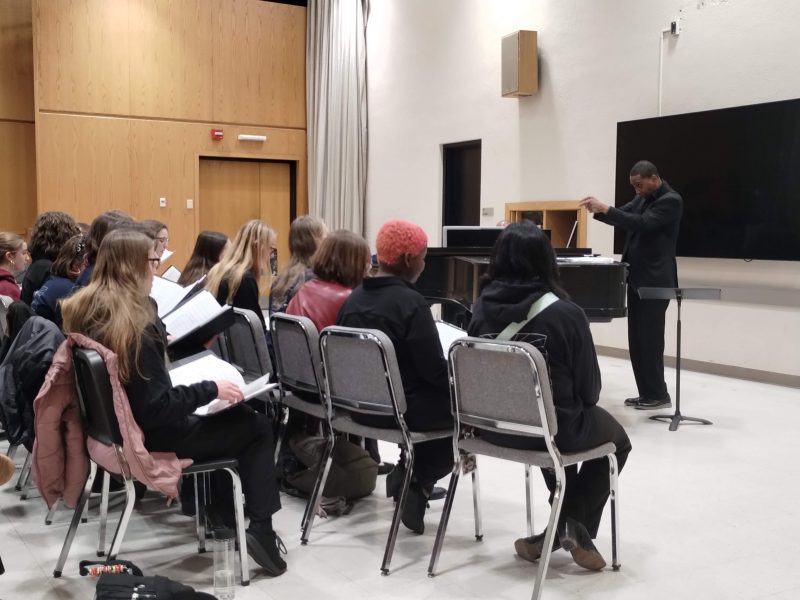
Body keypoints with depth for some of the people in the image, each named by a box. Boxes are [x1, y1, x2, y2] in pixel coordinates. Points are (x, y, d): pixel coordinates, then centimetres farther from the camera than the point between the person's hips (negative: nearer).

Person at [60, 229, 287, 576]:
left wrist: (158, 346, 17)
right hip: (148, 436, -9)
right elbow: (157, 408, -30)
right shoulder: (133, 326, -28)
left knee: (235, 415, 24)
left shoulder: (84, 309, -2)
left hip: (116, 423, 9)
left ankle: (224, 513, 30)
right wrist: (211, 389, -21)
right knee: (256, 427, 5)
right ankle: (261, 527, 3)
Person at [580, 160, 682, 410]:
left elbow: (641, 223, -25)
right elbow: (623, 216, 13)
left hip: (655, 280, -9)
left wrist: (605, 208, -28)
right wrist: (597, 210, -8)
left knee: (649, 339, -7)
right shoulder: (642, 198, 14)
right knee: (637, 340, 9)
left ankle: (659, 395, 3)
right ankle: (646, 393, 16)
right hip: (637, 277, 9)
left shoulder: (671, 200, -13)